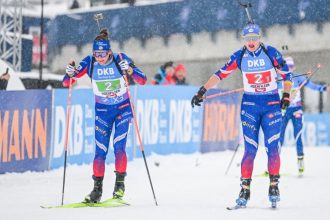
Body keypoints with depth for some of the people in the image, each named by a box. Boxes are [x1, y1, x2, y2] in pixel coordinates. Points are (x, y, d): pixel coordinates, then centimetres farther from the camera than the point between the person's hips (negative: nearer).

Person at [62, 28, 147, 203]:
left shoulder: (120, 59, -17)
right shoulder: (89, 63, -12)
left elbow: (142, 81, -20)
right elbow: (66, 83, -9)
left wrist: (129, 70, -38)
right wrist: (70, 74, -31)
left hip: (123, 108, -2)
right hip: (102, 110, 2)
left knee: (119, 146, -15)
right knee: (100, 150, -5)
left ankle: (120, 183, -2)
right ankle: (97, 188, 4)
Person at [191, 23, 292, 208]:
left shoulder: (271, 53, -6)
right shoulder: (239, 56, -1)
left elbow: (287, 74, 2)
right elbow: (220, 74, 2)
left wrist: (287, 96, -9)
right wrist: (202, 91, -4)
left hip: (272, 104, -1)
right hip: (250, 104, 1)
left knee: (272, 147, -7)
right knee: (250, 149, -6)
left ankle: (274, 186, 4)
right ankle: (245, 189, -3)